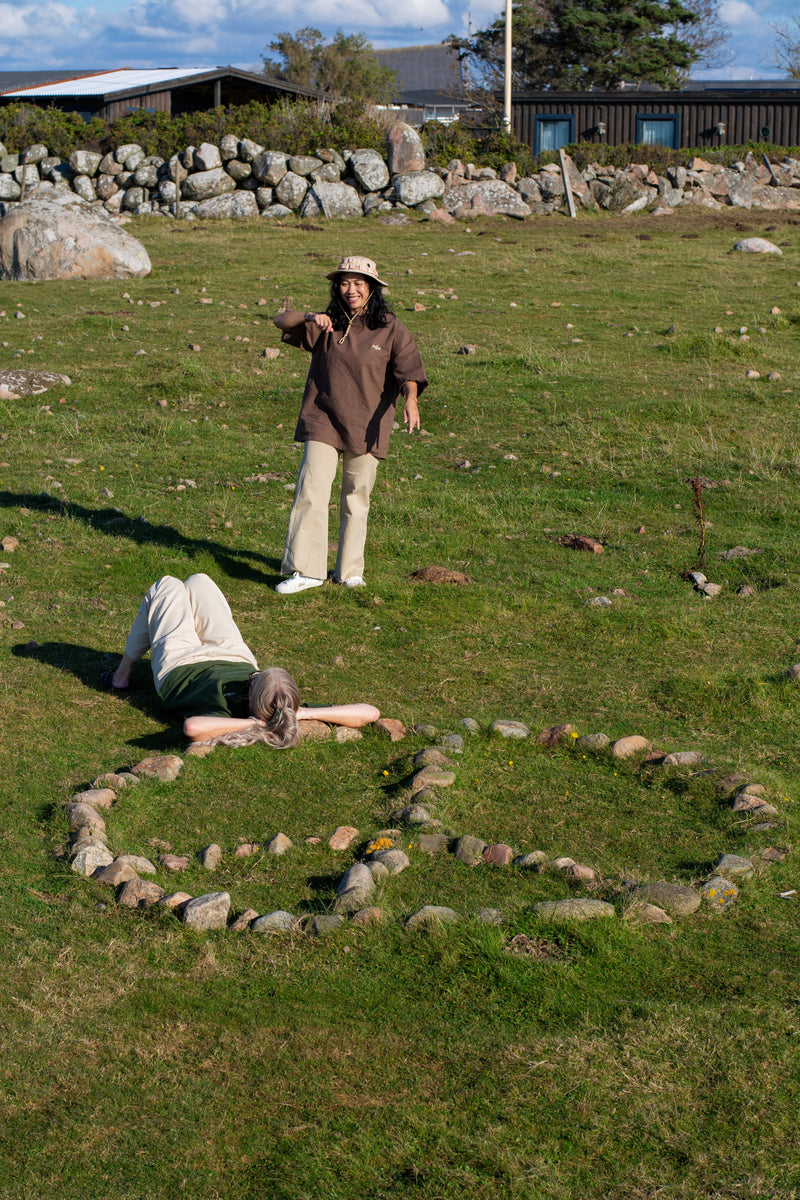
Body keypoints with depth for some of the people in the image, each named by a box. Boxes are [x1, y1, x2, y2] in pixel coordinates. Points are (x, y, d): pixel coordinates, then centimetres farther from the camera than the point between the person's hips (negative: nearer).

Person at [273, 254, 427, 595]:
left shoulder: (391, 330, -1)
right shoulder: (326, 325, 4)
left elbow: (409, 370, -10)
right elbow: (280, 321, 2)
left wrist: (410, 400, -30)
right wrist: (309, 317, -18)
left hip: (366, 426, -1)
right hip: (322, 423, 1)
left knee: (356, 500, 8)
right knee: (310, 493, -10)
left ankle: (350, 570, 20)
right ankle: (304, 570, -8)